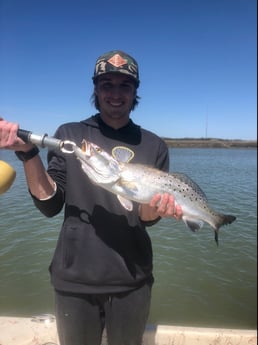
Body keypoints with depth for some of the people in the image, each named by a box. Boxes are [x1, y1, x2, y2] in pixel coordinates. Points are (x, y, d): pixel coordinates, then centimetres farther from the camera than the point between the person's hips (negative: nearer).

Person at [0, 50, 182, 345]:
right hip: (74, 279, 0)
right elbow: (50, 205, -8)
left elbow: (146, 217, -2)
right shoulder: (69, 135, -3)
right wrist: (27, 152, -21)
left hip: (132, 281, 1)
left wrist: (155, 208, -25)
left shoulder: (153, 146, -3)